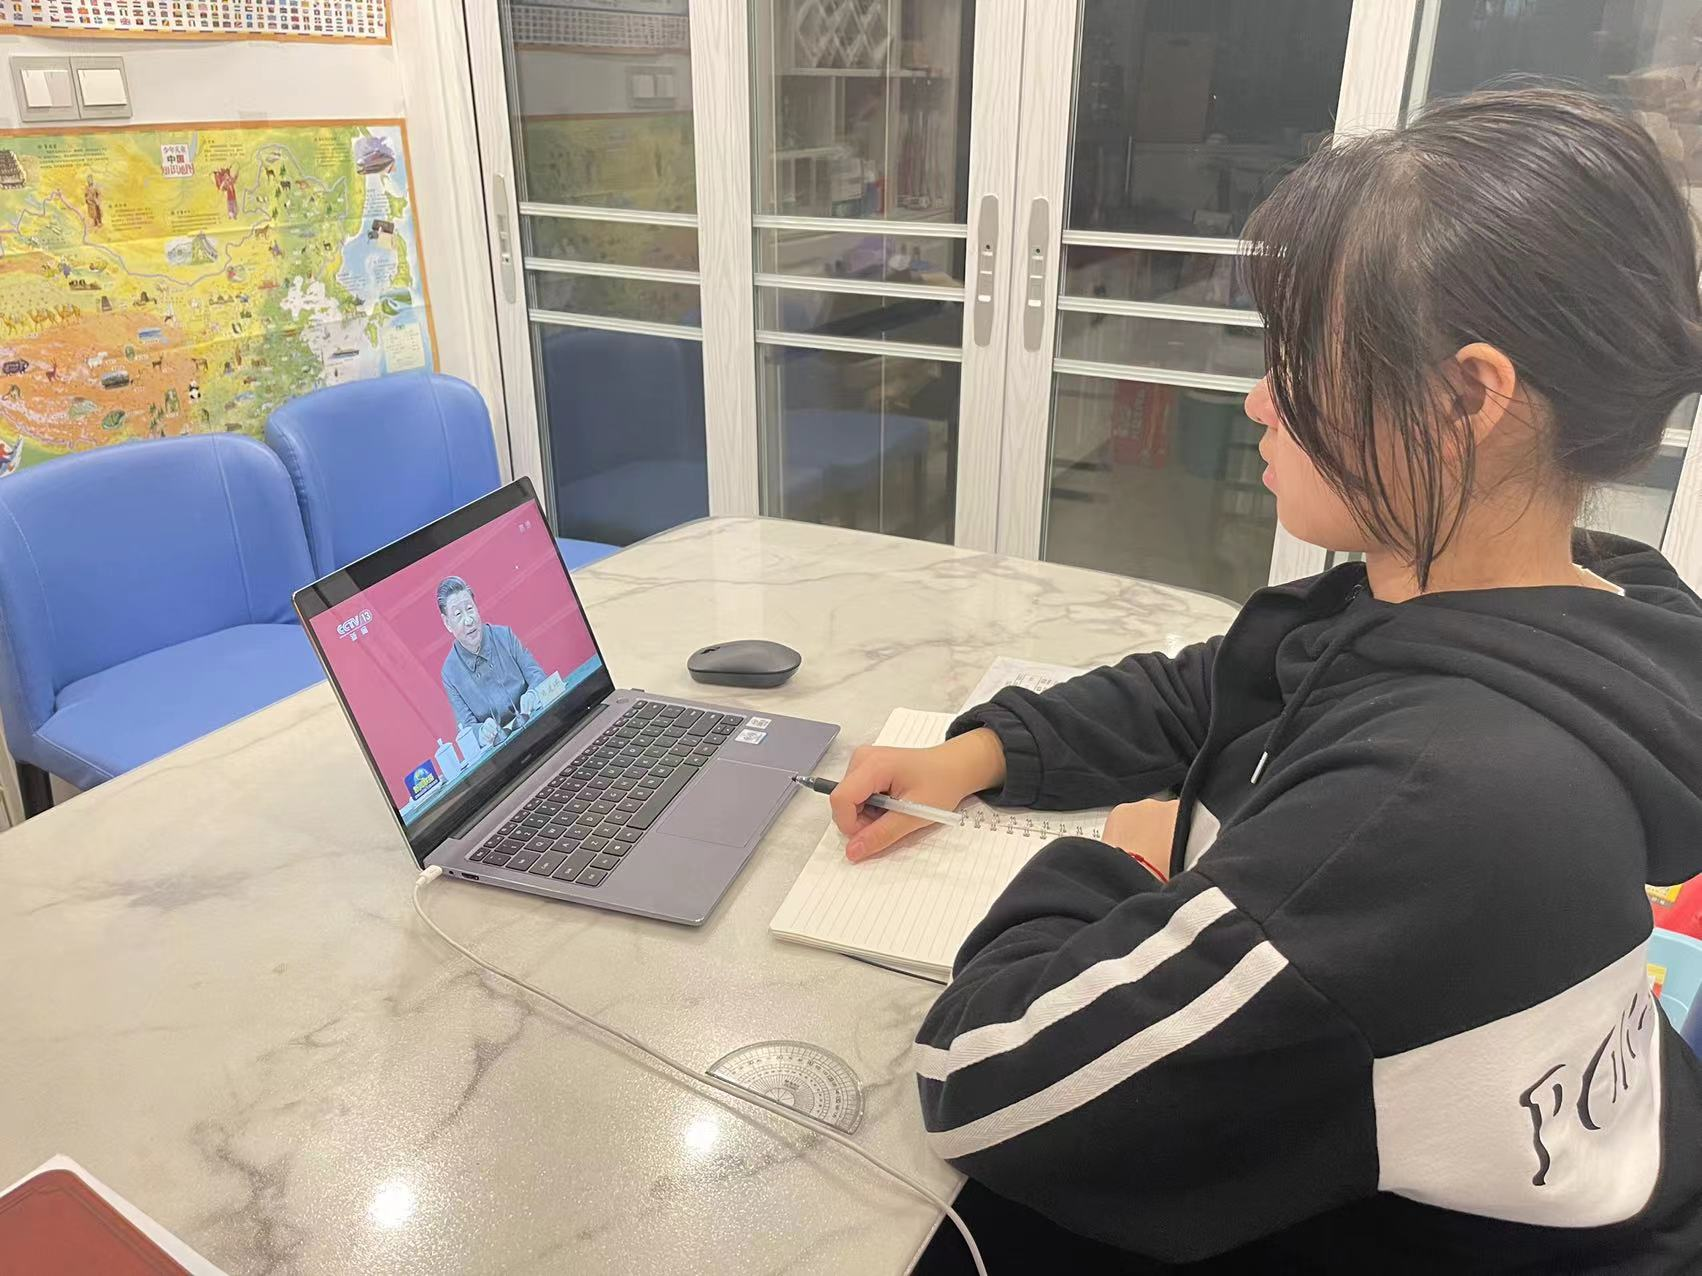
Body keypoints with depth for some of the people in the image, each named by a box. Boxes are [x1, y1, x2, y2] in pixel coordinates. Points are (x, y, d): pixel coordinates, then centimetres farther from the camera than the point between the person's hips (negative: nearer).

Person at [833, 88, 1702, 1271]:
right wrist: (977, 754, -4)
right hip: (1329, 1175, 7)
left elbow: (986, 1083, -34)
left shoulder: (1453, 801, -38)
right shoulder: (1443, 623, -8)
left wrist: (1121, 866, -16)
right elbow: (1192, 696, 9)